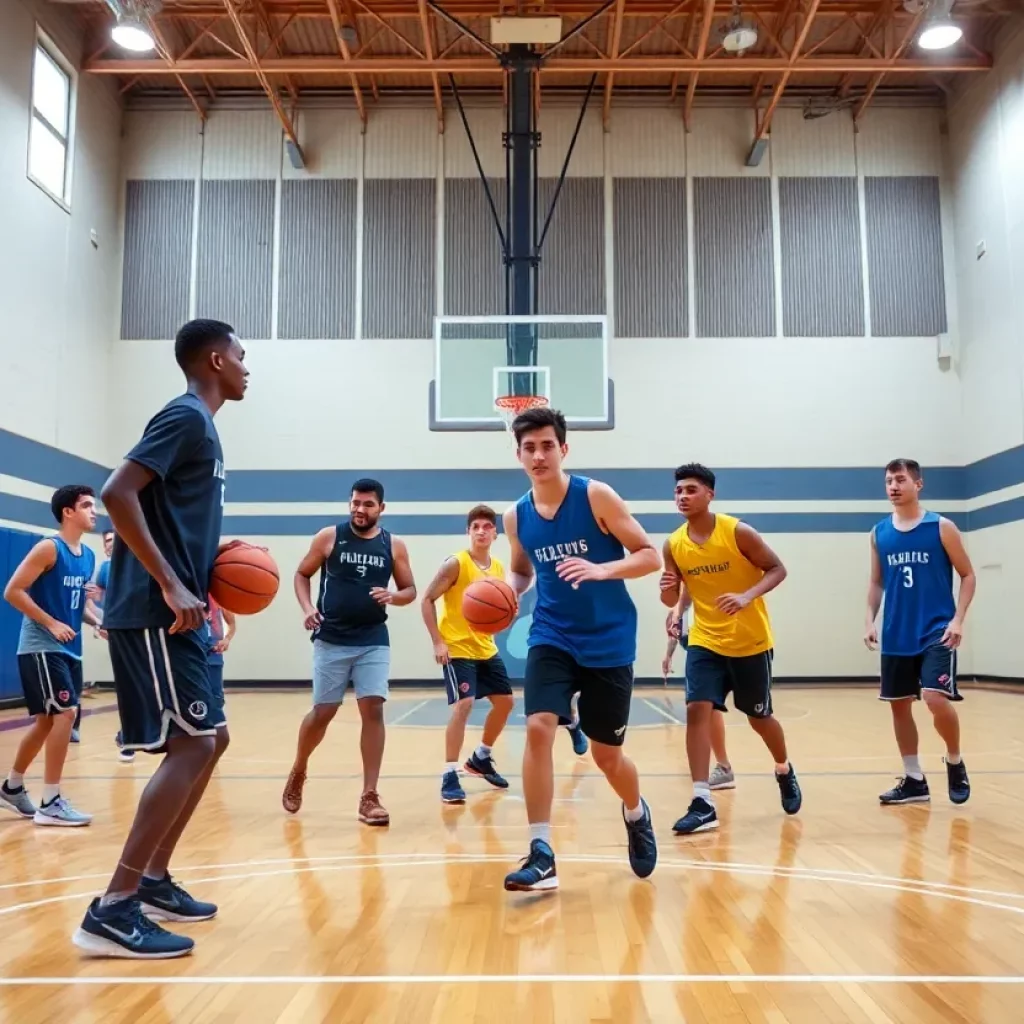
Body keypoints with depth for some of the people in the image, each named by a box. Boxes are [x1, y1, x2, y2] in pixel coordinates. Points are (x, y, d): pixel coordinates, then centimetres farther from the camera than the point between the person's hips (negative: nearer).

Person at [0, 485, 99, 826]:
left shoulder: (88, 556, 12)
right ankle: (51, 803, -7)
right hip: (41, 647, -9)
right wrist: (52, 624, -19)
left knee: (48, 720, 15)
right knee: (65, 713, -14)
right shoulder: (48, 548, -12)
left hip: (69, 649, 9)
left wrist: (98, 621, 4)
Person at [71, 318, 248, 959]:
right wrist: (171, 586, -24)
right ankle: (114, 909, -8)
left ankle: (154, 881, 22)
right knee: (192, 744, -12)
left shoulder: (201, 425, 20)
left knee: (209, 739, 14)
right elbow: (118, 494, -22)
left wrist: (214, 567, 12)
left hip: (175, 613, 10)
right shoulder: (185, 416, -9)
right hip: (154, 613, -10)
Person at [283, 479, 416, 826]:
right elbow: (302, 574, 7)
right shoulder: (329, 537, -1)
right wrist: (308, 608, -10)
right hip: (331, 640, -1)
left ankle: (369, 797, -1)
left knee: (373, 710, -9)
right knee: (322, 712, 4)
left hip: (374, 641, 1)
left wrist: (393, 596, -14)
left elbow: (410, 590, 8)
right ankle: (298, 773, 33)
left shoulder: (394, 546, 3)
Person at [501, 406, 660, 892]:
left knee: (606, 753, 8)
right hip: (551, 638, 3)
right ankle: (541, 854, -8)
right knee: (538, 729, -19)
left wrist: (600, 570, -29)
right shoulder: (517, 516, 0)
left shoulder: (596, 496, -12)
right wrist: (507, 589, -6)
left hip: (608, 642, -2)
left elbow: (650, 555, -11)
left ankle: (636, 815, 42)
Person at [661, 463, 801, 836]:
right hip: (705, 641, 3)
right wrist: (668, 590, -21)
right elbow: (672, 601, 4)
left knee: (759, 717, 12)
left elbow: (777, 569, -11)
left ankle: (785, 771, 43)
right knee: (697, 710, -15)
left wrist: (747, 596, -28)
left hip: (751, 641, -2)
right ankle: (702, 803, -11)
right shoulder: (673, 545, -4)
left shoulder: (738, 532, -15)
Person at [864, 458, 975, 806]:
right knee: (899, 705, 8)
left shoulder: (941, 527, -4)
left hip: (936, 632, -5)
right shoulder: (879, 534, 7)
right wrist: (870, 621, 3)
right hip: (896, 636, 5)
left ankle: (955, 763, 10)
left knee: (936, 699, -19)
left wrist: (958, 619, -10)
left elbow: (968, 575, 0)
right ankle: (914, 780, 22)